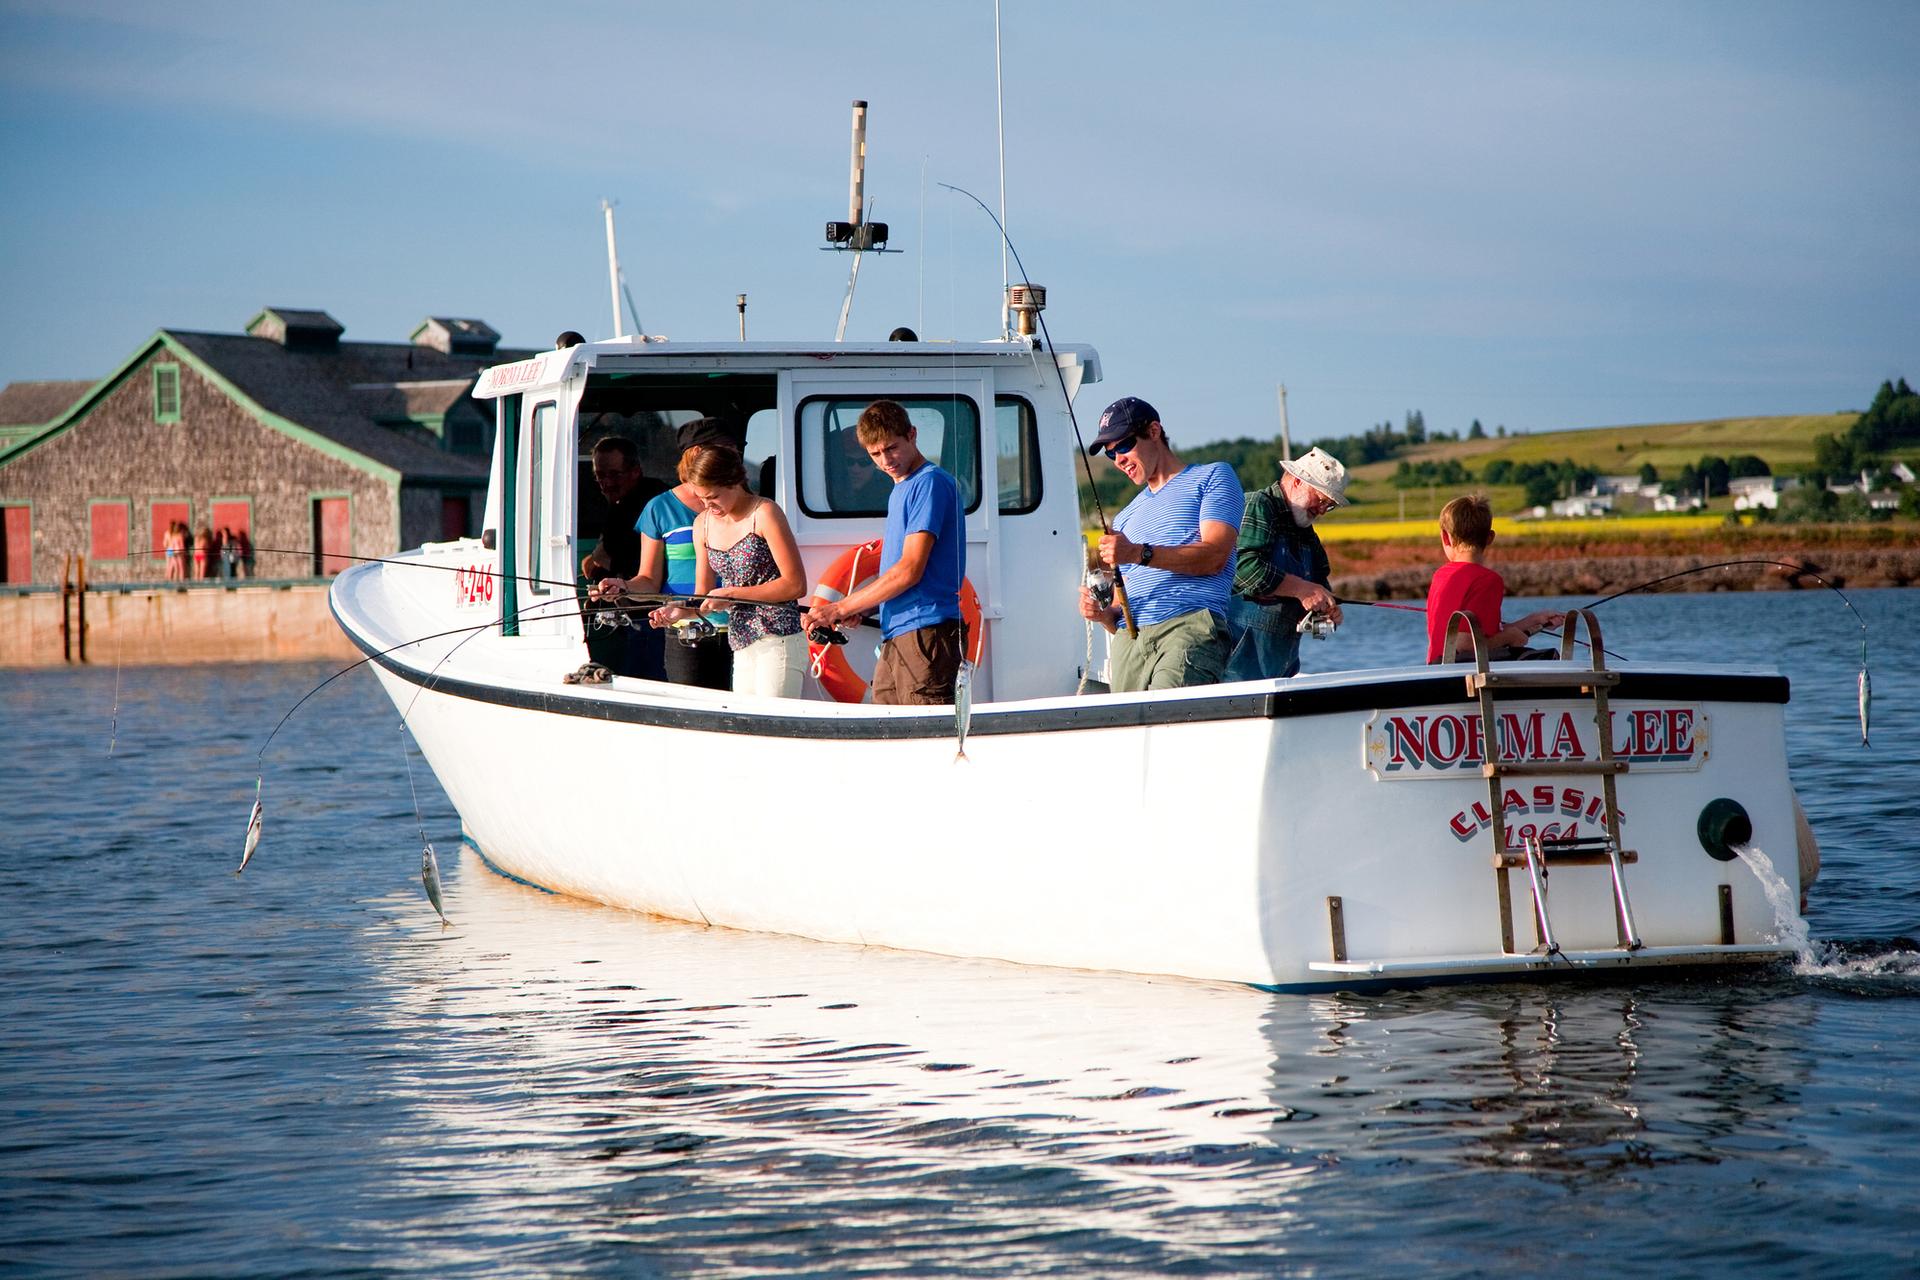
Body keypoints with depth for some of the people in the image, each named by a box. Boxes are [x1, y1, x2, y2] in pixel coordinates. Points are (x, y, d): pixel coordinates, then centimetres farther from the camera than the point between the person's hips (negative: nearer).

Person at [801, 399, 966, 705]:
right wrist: (857, 609, 5)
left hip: (925, 633, -9)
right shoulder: (899, 490, 22)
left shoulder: (930, 483, -7)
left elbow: (910, 570, -14)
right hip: (895, 637, 9)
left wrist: (840, 609, -10)